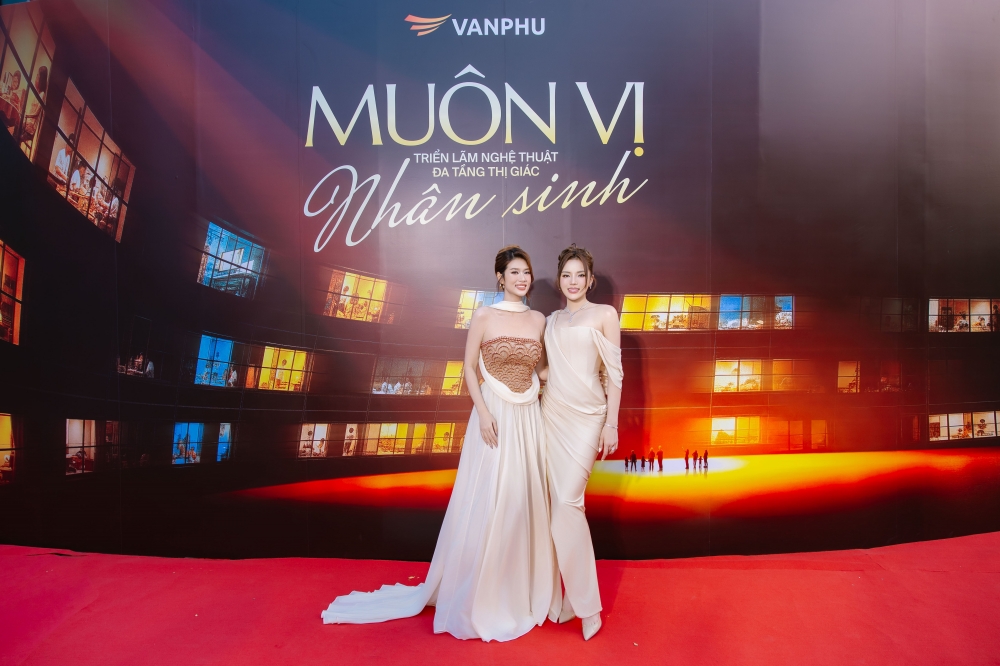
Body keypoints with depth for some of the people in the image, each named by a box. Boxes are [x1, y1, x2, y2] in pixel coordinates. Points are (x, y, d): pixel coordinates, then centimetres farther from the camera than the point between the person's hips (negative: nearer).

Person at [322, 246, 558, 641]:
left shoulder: (539, 320, 8)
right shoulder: (484, 317, -4)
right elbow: (470, 368, -4)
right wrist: (483, 414, -14)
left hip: (529, 419, 4)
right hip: (495, 416, -4)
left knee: (526, 503, 10)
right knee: (487, 505, 2)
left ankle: (524, 591, 29)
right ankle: (480, 596, 22)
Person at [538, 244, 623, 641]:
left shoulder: (605, 315, 1)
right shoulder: (552, 320, 14)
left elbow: (614, 373, -3)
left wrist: (612, 424, -8)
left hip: (586, 417, -4)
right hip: (552, 413, 5)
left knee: (568, 503, -10)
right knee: (558, 503, 5)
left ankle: (584, 604, 6)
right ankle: (573, 594, 19)